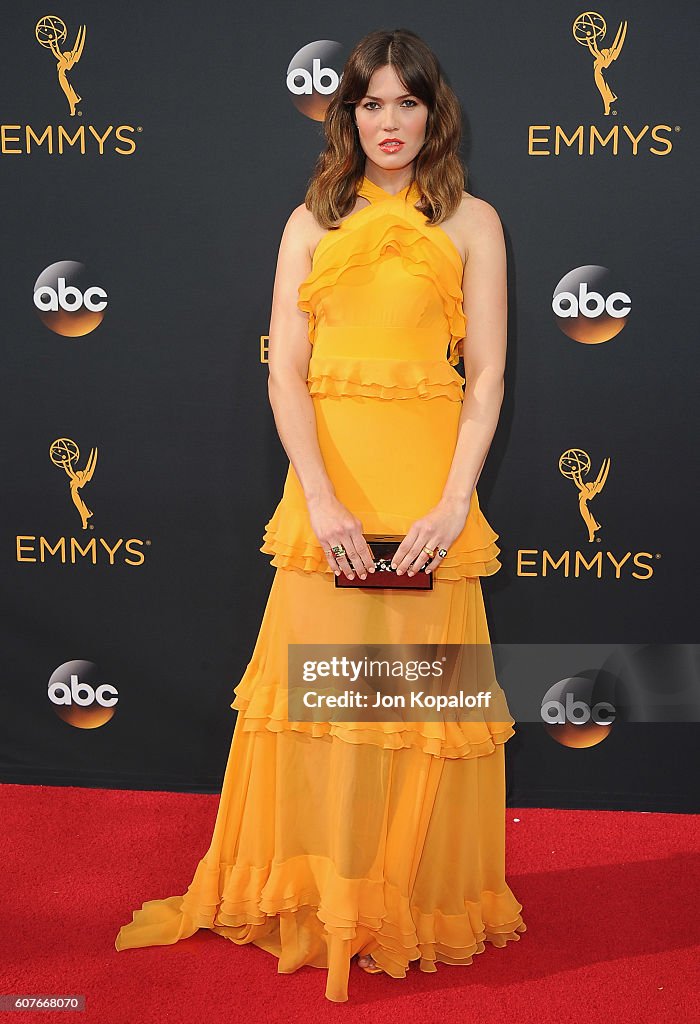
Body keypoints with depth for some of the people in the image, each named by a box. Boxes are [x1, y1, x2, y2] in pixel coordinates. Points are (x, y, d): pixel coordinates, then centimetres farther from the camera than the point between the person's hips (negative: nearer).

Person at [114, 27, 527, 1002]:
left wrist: (454, 504, -12)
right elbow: (285, 371, 1)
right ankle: (317, 903, 22)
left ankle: (415, 901, 21)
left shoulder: (471, 220, 6)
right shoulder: (313, 221, 9)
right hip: (326, 477, 1)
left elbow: (487, 376, 0)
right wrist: (323, 501, -12)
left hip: (428, 481, -1)